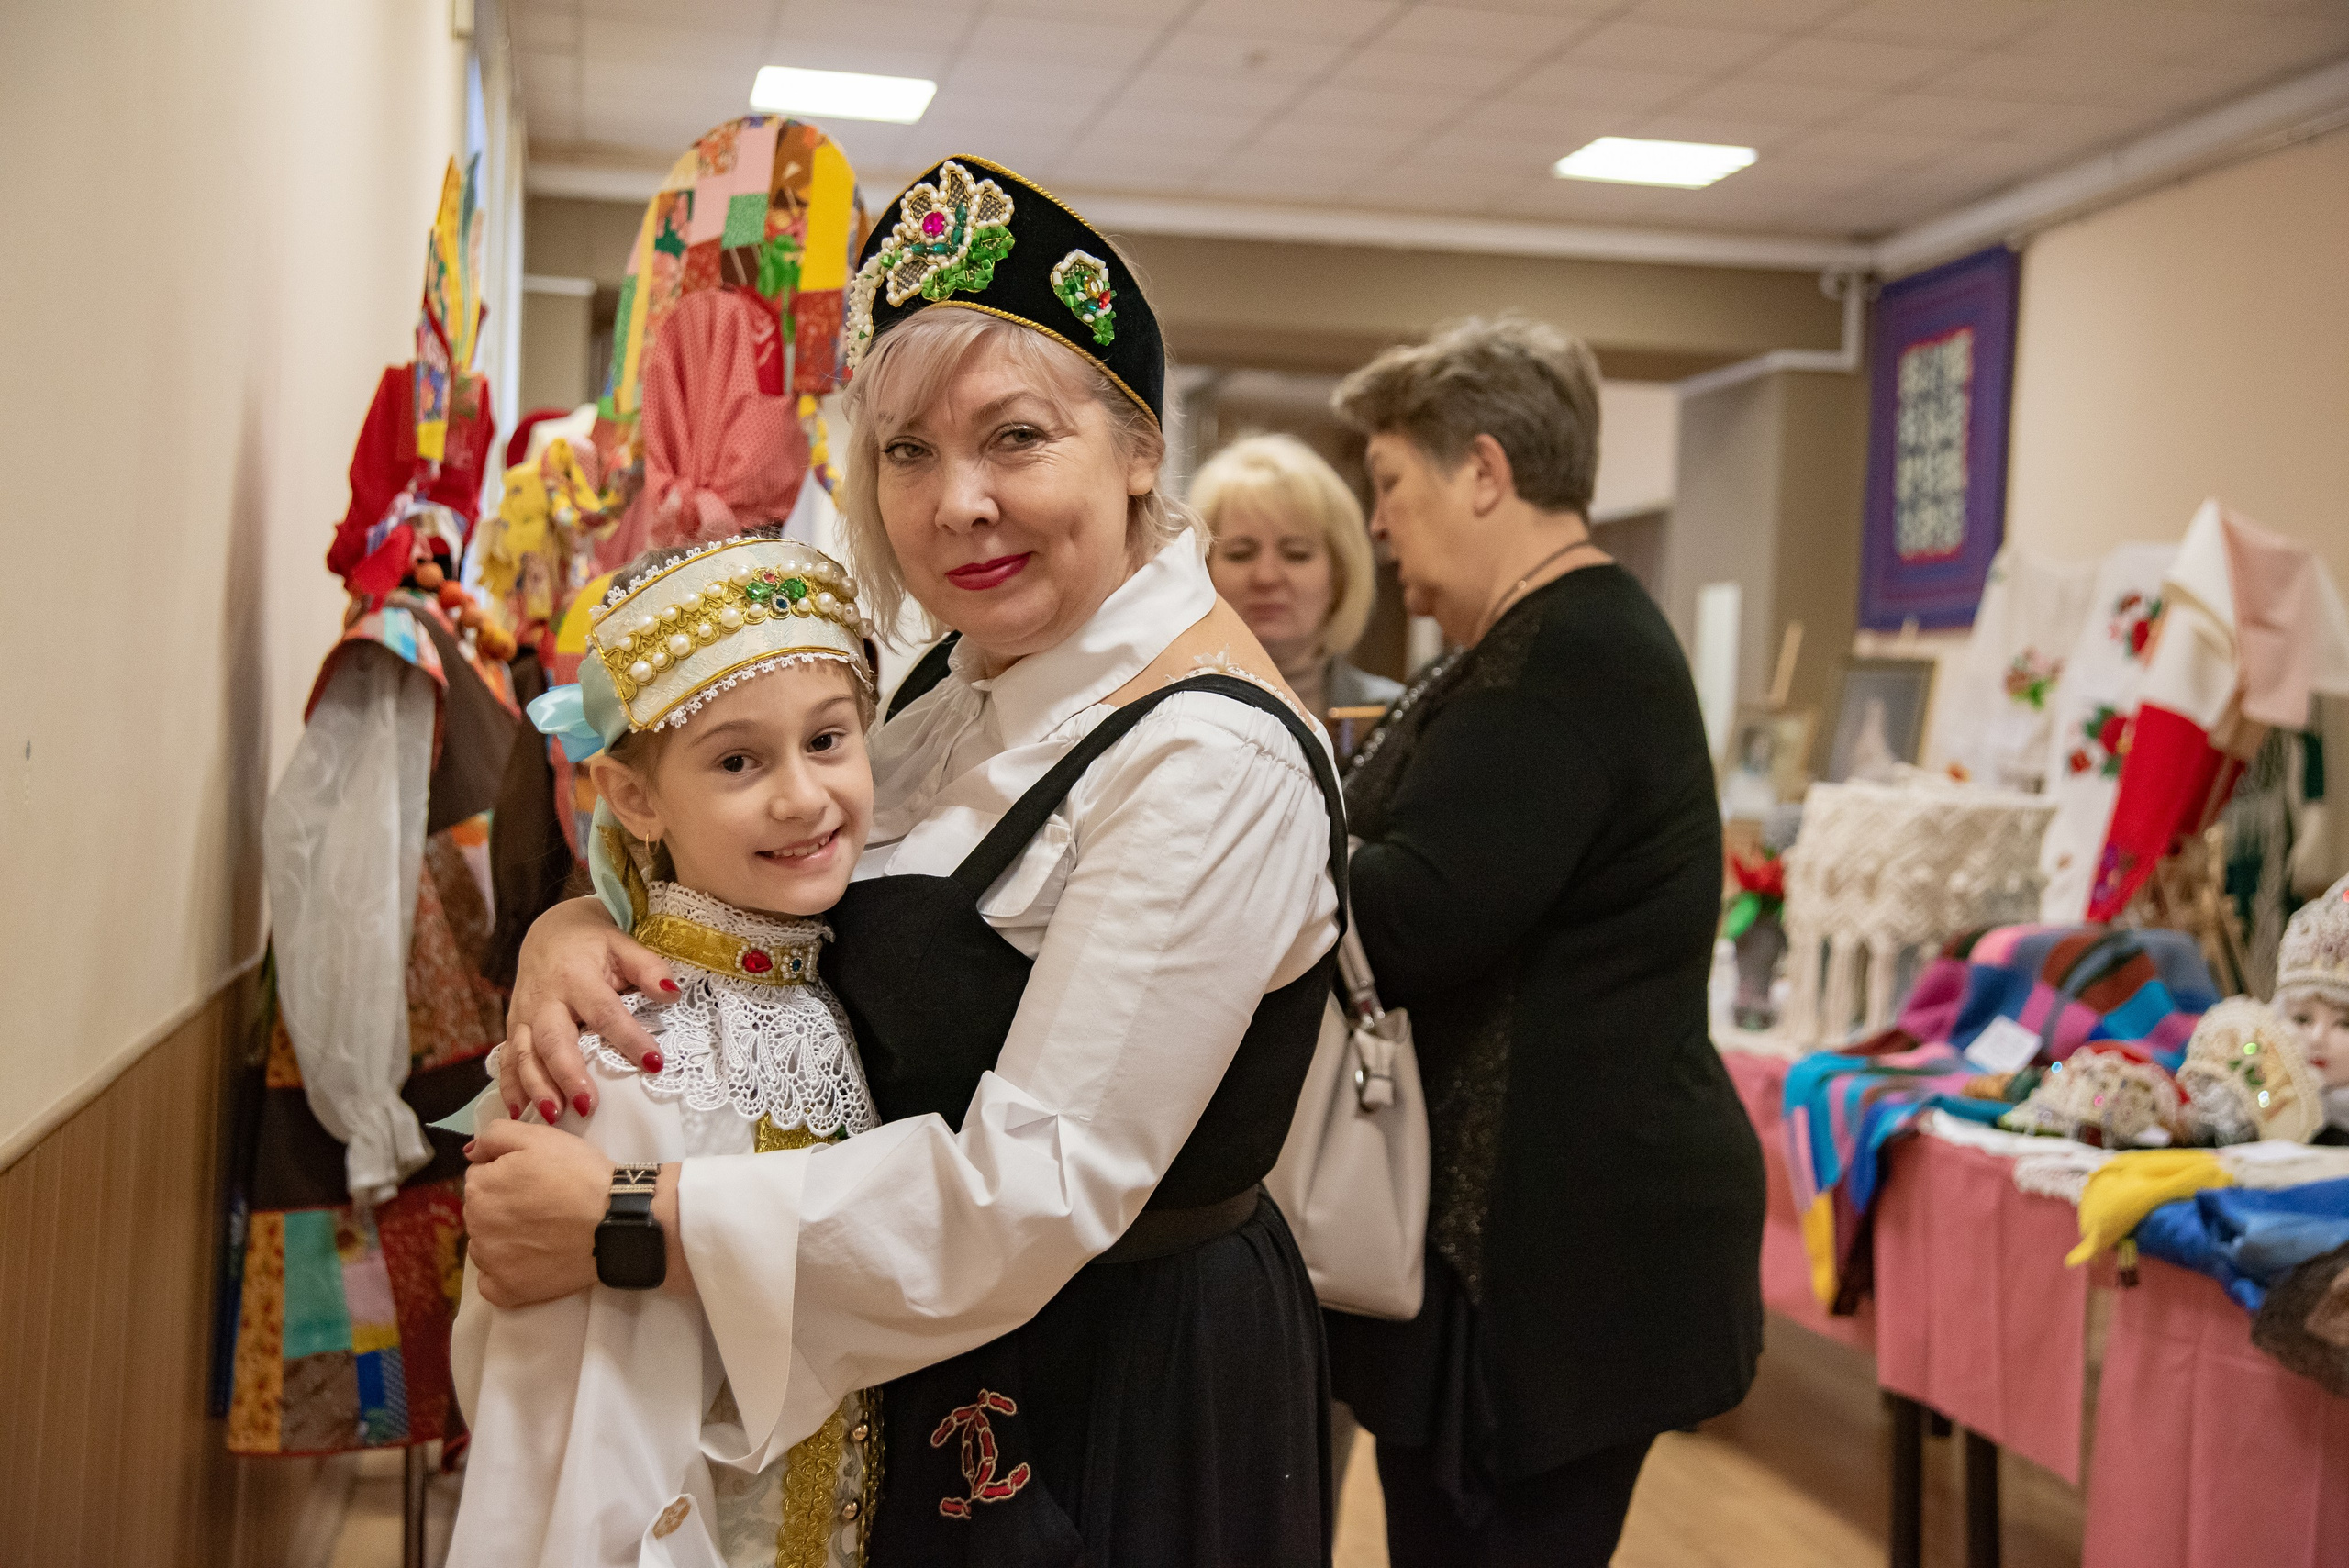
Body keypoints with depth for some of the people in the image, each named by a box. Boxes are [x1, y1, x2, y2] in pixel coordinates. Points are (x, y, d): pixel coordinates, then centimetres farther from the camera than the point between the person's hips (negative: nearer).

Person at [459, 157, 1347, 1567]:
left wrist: (625, 1222, -26)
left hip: (1120, 1411, -7)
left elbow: (1033, 1185, -28)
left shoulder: (1213, 760, -26)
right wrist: (578, 928, -14)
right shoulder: (968, 692, 2)